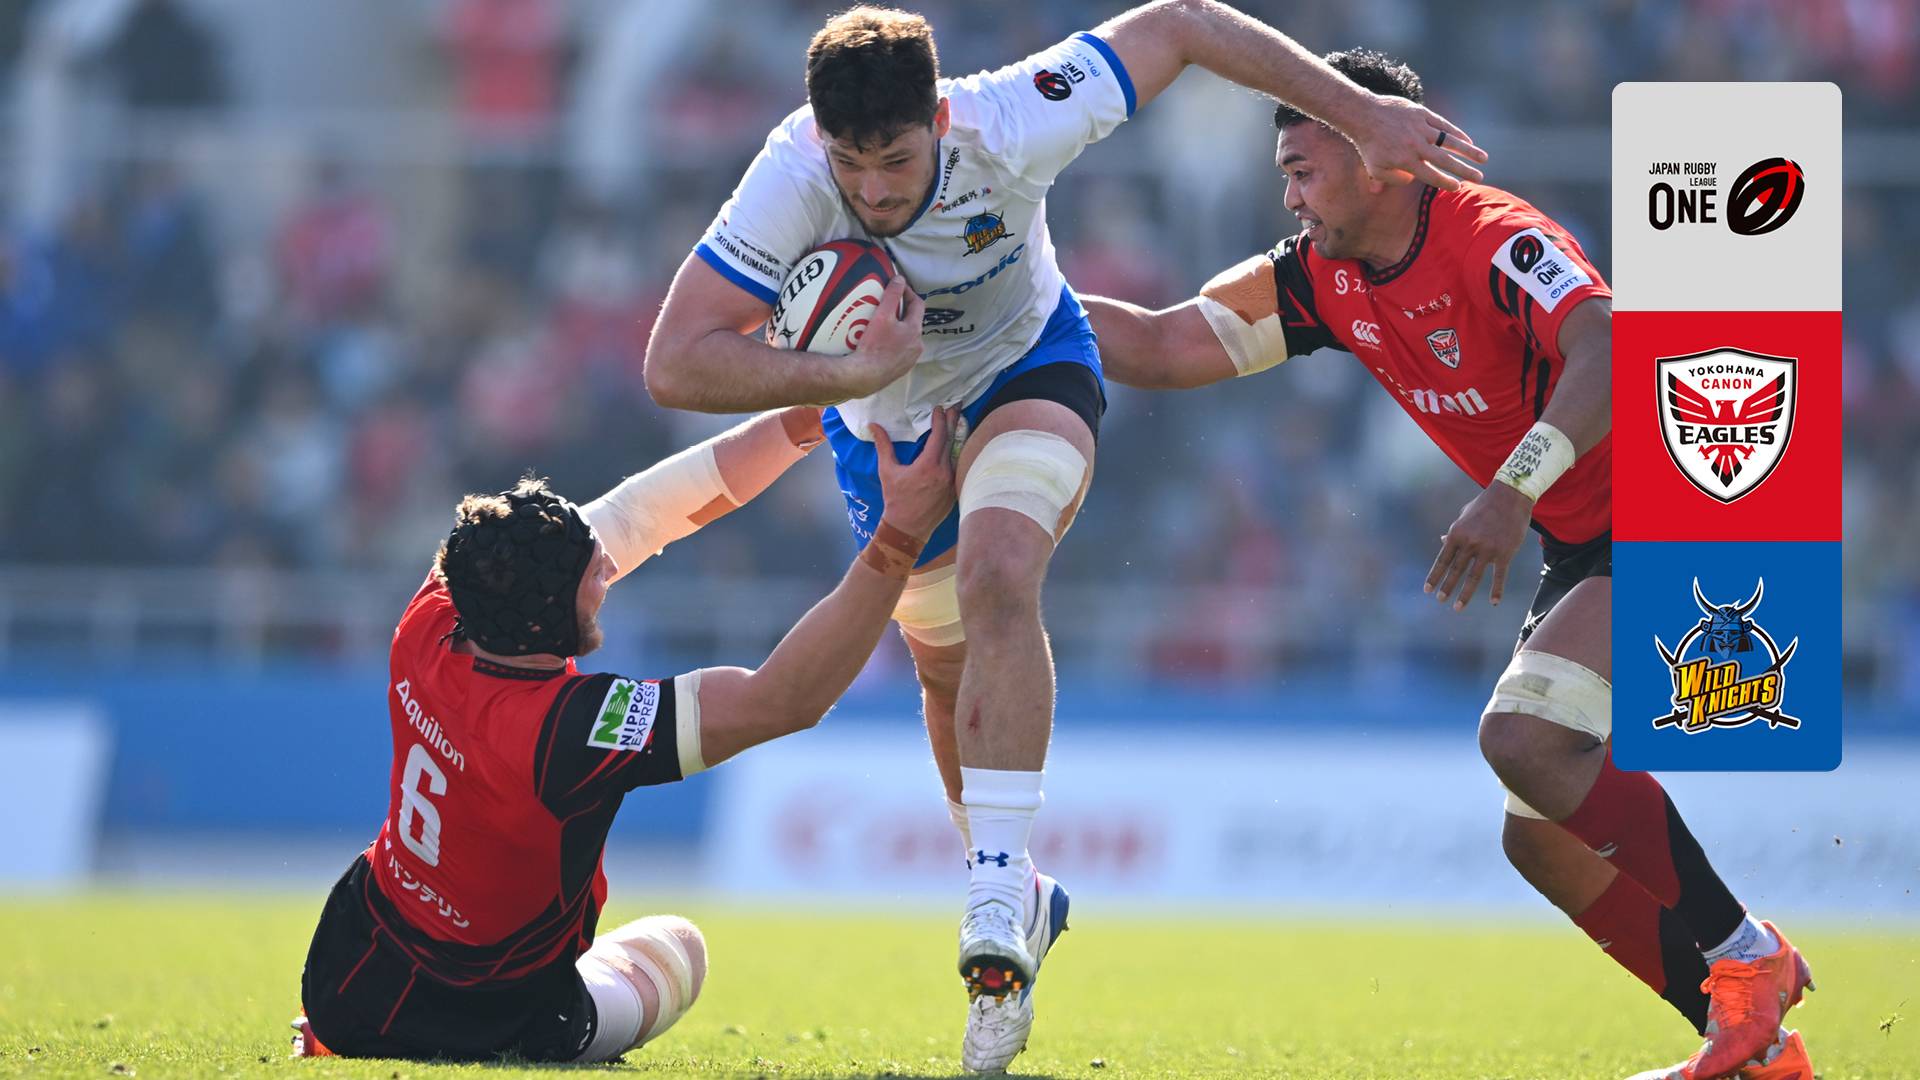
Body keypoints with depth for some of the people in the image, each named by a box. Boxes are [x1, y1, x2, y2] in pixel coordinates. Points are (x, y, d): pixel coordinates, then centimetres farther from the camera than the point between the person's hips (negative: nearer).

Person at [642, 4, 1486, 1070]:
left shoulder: (1010, 125, -37)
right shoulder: (790, 184, -36)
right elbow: (673, 364, -39)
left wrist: (1359, 111, -21)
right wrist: (850, 375, -48)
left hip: (1028, 371, -2)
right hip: (888, 422, 2)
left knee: (997, 579, -30)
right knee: (948, 666, 13)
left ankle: (997, 903, -30)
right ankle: (1015, 894, 39)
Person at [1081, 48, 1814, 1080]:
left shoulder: (1497, 241, -23)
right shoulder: (1325, 279, 3)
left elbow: (1608, 352, -40)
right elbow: (1166, 348, 6)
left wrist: (1514, 489, -52)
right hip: (1586, 552, 10)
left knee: (1521, 738, -26)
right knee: (1539, 834, 4)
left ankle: (1745, 953, -16)